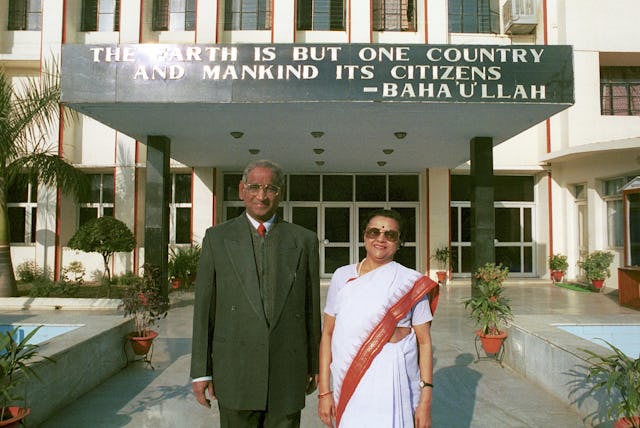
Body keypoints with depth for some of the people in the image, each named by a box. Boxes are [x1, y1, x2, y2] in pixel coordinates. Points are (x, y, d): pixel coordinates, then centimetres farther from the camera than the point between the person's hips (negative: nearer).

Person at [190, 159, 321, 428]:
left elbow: (312, 306, 7)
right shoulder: (217, 238, 2)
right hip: (235, 373, -1)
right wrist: (200, 371, 0)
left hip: (288, 373, 1)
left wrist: (315, 364, 10)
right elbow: (204, 308, 1)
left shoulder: (304, 240, 4)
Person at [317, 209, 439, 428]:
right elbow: (328, 333, 4)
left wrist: (425, 401, -6)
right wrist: (324, 391, 0)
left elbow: (424, 341, -2)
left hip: (392, 380, -2)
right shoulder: (342, 276, 4)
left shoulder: (411, 282, -2)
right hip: (349, 383, 2)